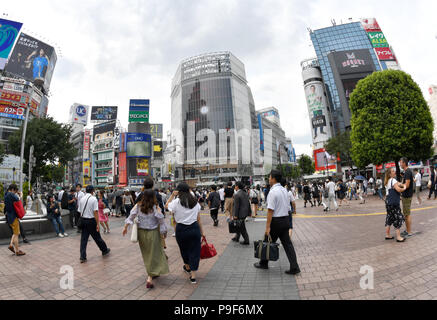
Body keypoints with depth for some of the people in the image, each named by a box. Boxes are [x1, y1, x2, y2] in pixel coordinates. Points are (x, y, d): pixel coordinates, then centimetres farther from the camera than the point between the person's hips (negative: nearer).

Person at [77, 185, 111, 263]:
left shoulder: (81, 199, 4)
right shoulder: (94, 199, -12)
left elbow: (79, 211, 7)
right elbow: (95, 212, -16)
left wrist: (83, 218, 17)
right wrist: (98, 224, -15)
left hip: (83, 221, 5)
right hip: (91, 221, -5)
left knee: (83, 239, 9)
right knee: (97, 237, 9)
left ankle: (82, 257, 11)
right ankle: (105, 250, 27)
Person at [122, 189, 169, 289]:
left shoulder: (137, 206, -6)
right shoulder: (156, 207, -15)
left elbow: (131, 216, -4)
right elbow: (161, 221, -11)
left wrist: (125, 227, 8)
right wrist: (164, 231, 2)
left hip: (141, 232, 4)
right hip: (153, 233, -4)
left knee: (147, 254, 21)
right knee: (154, 254, 7)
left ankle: (153, 273, 36)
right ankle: (150, 278, 0)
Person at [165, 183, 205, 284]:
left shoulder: (176, 202, -12)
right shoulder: (195, 202, 0)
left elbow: (166, 206, 8)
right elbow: (198, 219, 4)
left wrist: (172, 195, 4)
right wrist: (201, 231, 10)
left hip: (181, 229, -1)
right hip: (194, 228, 2)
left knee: (184, 249, 22)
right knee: (194, 250, 9)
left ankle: (187, 267, 45)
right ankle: (193, 276, 12)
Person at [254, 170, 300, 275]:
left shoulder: (273, 192, -18)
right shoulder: (284, 190, 9)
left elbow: (270, 210, -21)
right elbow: (288, 207, 14)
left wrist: (268, 226, -19)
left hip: (276, 221, -7)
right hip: (285, 220, 8)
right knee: (287, 243, 10)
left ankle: (263, 263, 26)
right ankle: (294, 267, 10)